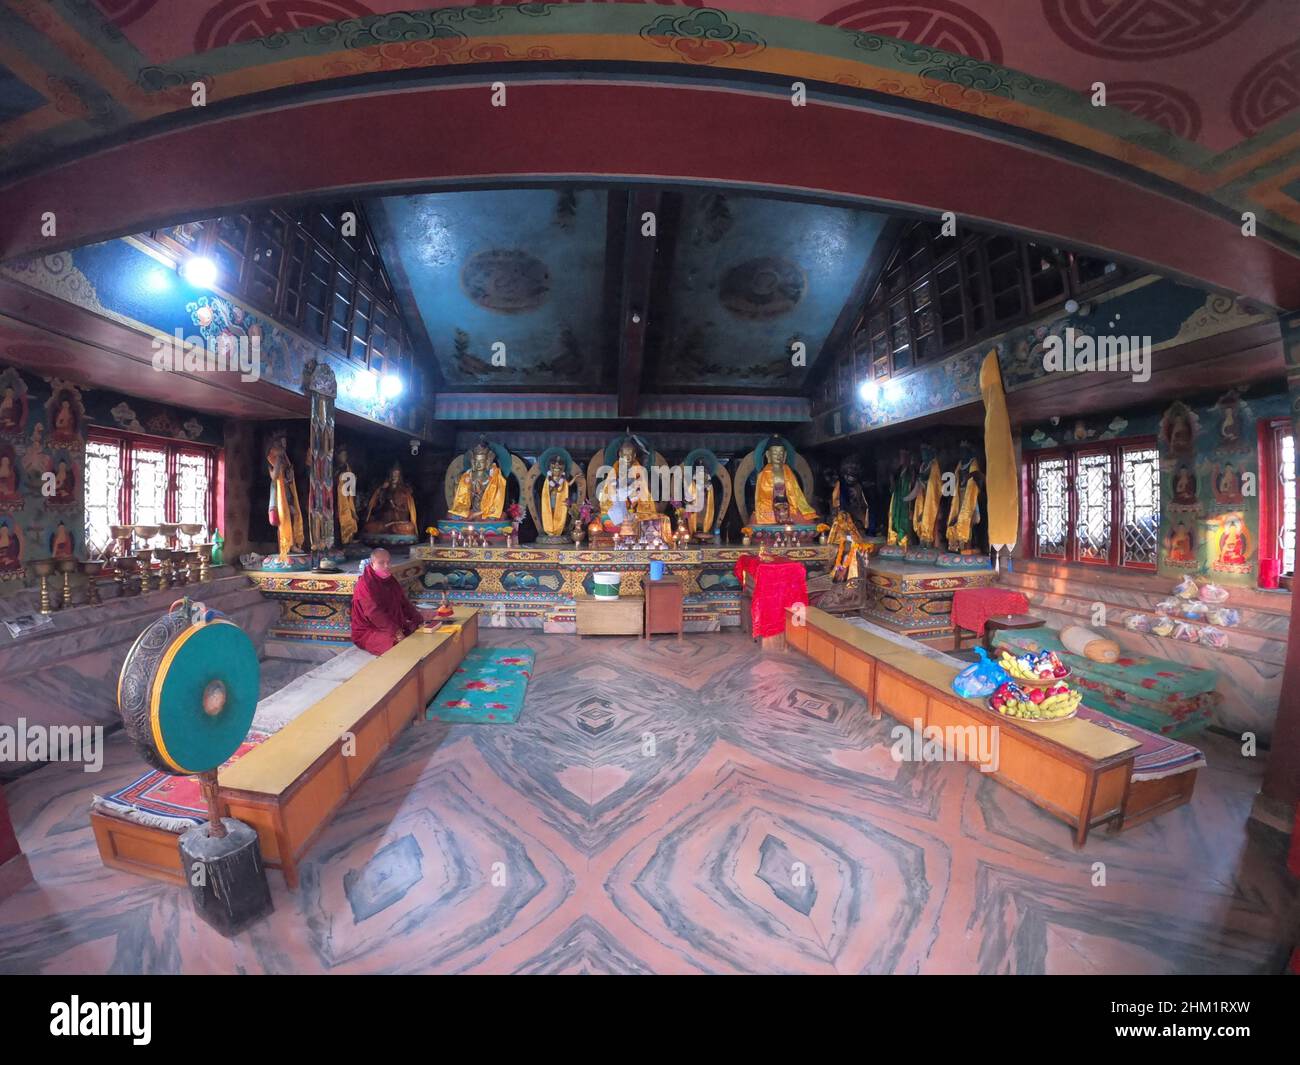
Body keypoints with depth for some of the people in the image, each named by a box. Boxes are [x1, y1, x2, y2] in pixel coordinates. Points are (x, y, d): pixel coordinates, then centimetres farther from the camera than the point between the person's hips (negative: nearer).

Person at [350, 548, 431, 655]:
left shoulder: (390, 580, 8)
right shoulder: (365, 585, -17)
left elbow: (404, 603, 12)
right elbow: (375, 613, -25)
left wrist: (420, 619, -1)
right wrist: (395, 631, -33)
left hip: (394, 625, 8)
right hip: (368, 631, -8)